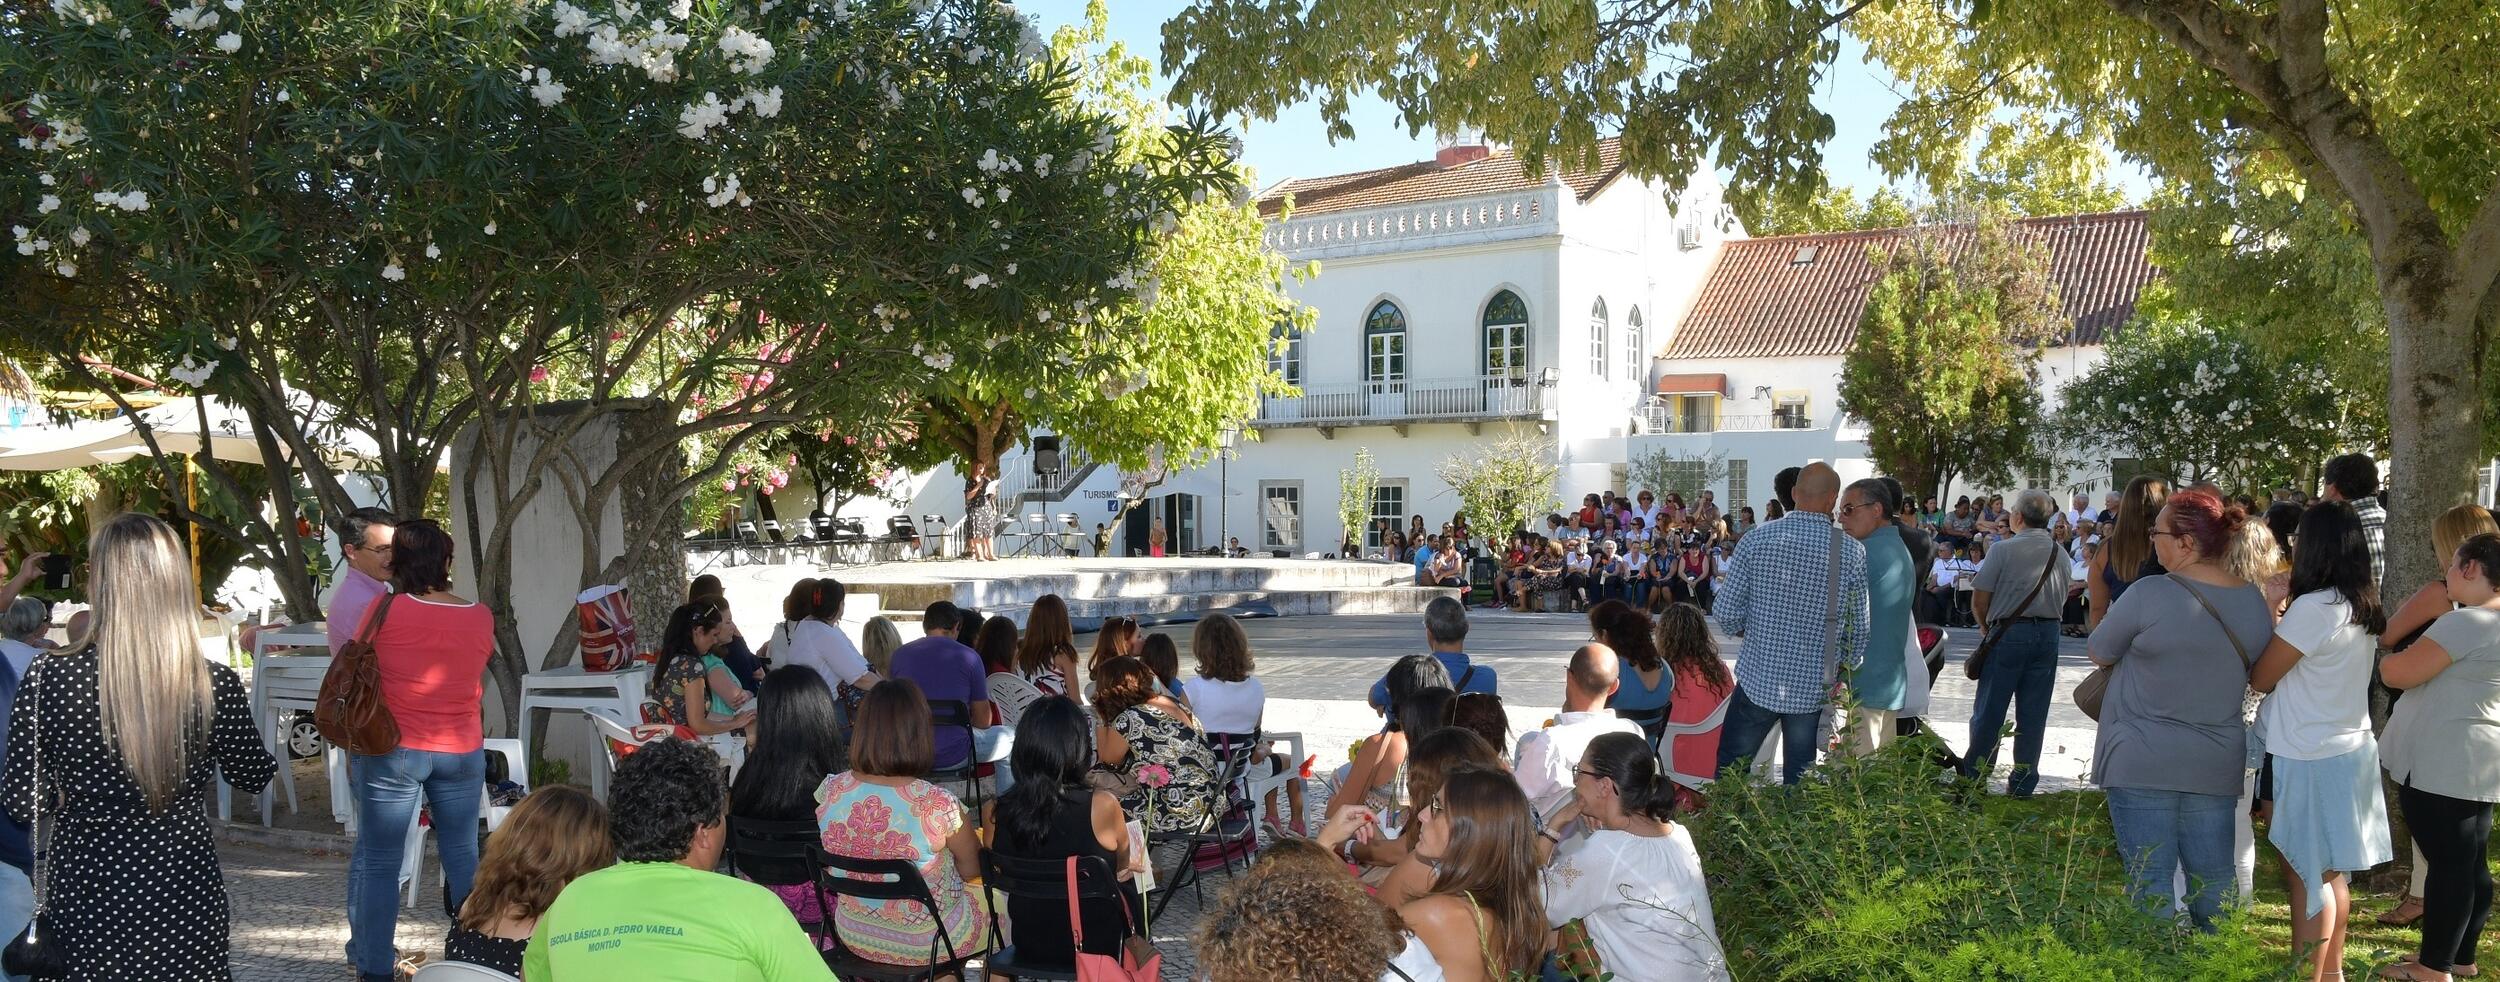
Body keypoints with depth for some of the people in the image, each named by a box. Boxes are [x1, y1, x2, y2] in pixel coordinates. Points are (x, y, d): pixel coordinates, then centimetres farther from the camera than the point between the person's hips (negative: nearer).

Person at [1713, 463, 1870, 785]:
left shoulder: (1756, 540, -8)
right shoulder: (1852, 552, -7)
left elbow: (1728, 615, -7)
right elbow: (1858, 628, 0)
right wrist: (1848, 667, 18)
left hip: (1759, 679, -1)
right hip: (1813, 687, 1)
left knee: (1729, 771, 12)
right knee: (1799, 782, 11)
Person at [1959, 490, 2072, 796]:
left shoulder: (2003, 550, -10)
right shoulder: (2061, 555, 5)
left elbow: (1979, 598, -9)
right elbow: (2061, 600, 10)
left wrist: (1985, 626, 8)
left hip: (2009, 633, -4)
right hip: (2048, 633, 4)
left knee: (1989, 710, 4)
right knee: (2033, 712, 9)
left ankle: (1973, 777, 7)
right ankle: (2023, 781, 13)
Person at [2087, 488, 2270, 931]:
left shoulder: (2150, 594, -17)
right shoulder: (2255, 600, 3)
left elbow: (2100, 653, -3)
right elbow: (2259, 673, 17)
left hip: (2143, 764, -6)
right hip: (2218, 762, 6)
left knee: (2150, 880, 2)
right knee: (2214, 878, 13)